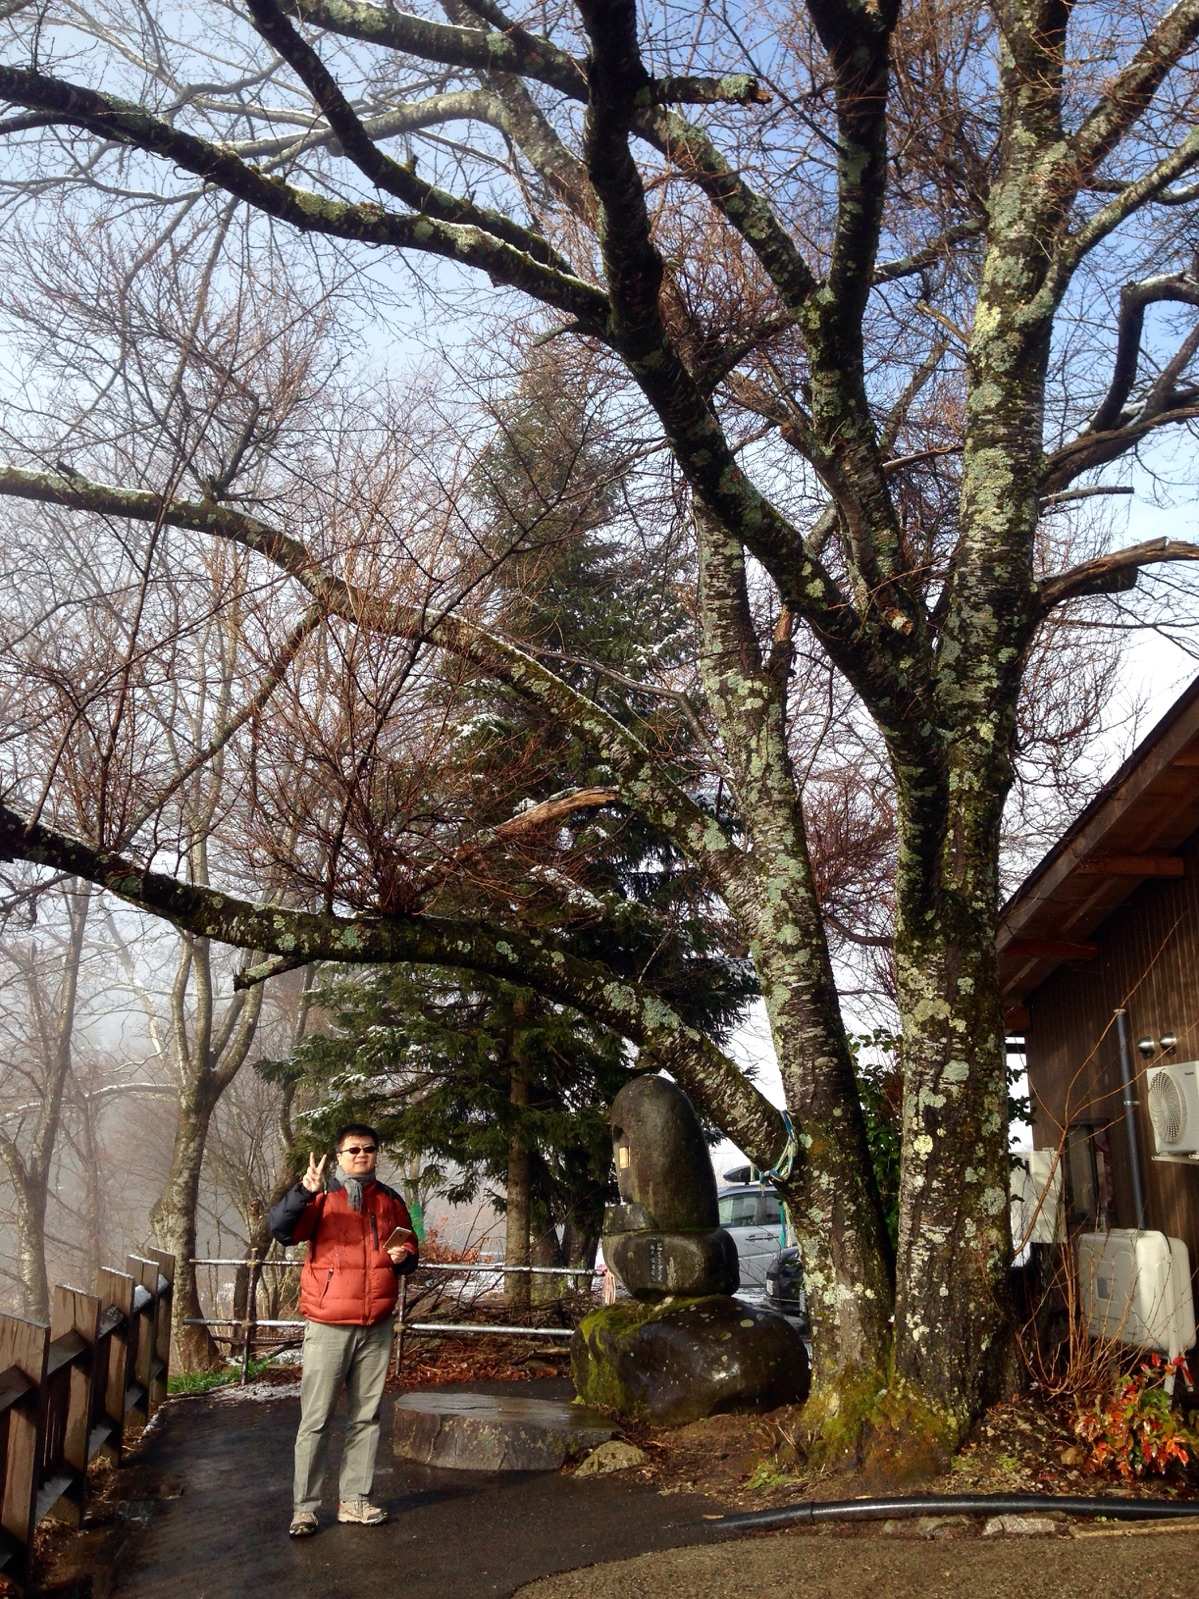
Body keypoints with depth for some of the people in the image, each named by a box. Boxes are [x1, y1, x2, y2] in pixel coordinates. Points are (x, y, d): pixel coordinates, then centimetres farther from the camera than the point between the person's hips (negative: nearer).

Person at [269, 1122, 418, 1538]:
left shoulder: (390, 1201, 10)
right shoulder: (322, 1197, -3)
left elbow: (410, 1245, 22)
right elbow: (280, 1228, -19)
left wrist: (404, 1257, -2)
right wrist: (304, 1190, -35)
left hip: (377, 1327, 4)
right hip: (329, 1326, -4)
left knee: (366, 1416, 10)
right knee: (316, 1418, -2)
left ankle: (355, 1500, 19)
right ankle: (304, 1507, 6)